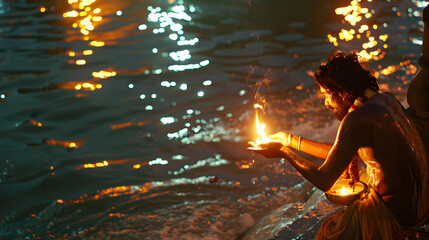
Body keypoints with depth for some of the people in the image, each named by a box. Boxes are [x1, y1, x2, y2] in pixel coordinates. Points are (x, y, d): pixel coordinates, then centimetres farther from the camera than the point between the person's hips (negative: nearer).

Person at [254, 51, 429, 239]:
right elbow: (341, 155, 12)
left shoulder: (357, 120, -24)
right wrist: (290, 140, 15)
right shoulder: (385, 99, 4)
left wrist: (284, 152, -5)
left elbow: (323, 181, -18)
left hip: (393, 215, -8)